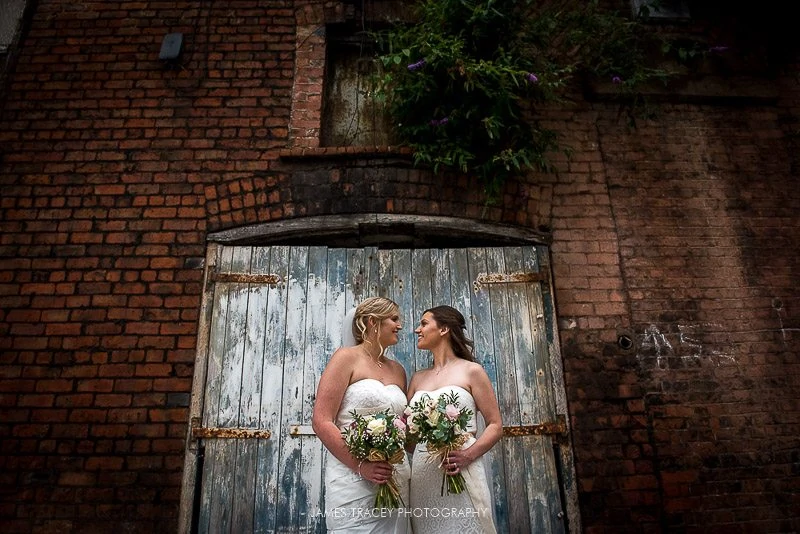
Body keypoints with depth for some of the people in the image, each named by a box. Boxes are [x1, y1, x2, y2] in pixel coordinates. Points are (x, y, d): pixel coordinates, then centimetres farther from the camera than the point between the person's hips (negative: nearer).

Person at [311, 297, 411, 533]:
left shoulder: (398, 370, 13)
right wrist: (360, 465, -17)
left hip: (397, 480, 6)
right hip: (353, 479, -6)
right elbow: (321, 421, -12)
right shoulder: (347, 357, -5)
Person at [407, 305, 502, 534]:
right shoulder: (418, 378, 13)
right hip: (423, 474, 5)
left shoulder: (471, 371, -2)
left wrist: (467, 456, -19)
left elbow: (496, 425, -4)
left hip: (461, 473, -4)